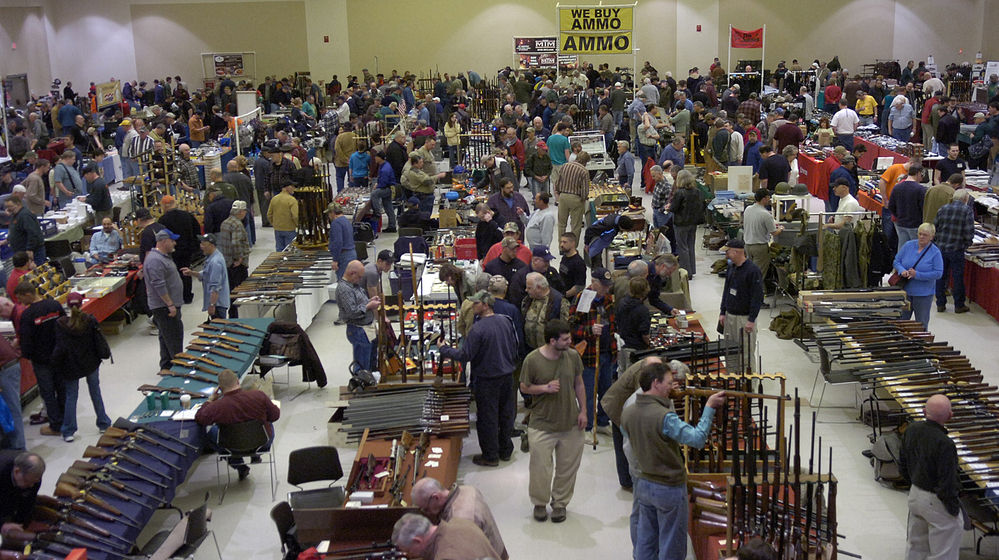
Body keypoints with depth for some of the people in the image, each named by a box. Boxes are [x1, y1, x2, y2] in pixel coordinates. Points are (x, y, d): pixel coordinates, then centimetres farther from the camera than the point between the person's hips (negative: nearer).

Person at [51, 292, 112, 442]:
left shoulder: (60, 324, -15)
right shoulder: (90, 320, -12)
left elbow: (60, 347, -12)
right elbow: (99, 340, -5)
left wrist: (57, 364, 0)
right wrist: (104, 354, 9)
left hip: (70, 366, -1)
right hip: (91, 363, 1)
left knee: (71, 396, 9)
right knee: (95, 392, 16)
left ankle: (68, 432, 11)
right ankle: (104, 424, 25)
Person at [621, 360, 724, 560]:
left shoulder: (627, 414, -6)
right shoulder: (664, 416, -28)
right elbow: (698, 439, -28)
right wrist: (709, 408, -18)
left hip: (643, 484, 7)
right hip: (670, 489, -7)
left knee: (645, 542, 20)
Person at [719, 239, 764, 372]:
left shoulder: (753, 270, -16)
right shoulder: (731, 267, 9)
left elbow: (758, 297, -16)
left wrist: (751, 320, -19)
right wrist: (722, 312, 12)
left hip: (744, 318, -8)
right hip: (730, 315, 8)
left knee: (746, 354, -2)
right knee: (729, 352, 12)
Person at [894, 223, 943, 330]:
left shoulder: (935, 252, -8)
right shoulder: (908, 245, 1)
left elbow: (938, 273, -12)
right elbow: (897, 261, 6)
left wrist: (917, 275, -20)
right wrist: (902, 271, -16)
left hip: (924, 294, -3)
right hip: (905, 290, 3)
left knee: (921, 324, 9)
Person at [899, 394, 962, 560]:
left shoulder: (911, 430, -7)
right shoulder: (944, 444, -29)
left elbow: (903, 466, 7)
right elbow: (946, 484, -24)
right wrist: (954, 508, -9)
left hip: (915, 495, 7)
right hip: (936, 502, -7)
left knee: (915, 546, 24)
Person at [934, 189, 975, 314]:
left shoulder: (943, 209, 5)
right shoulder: (967, 211, -7)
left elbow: (934, 228, 7)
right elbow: (969, 232, -11)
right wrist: (967, 244, 6)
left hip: (941, 248, 4)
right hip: (957, 249, -4)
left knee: (941, 276, 11)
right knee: (958, 277, 7)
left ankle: (940, 304, 16)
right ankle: (959, 305, 14)